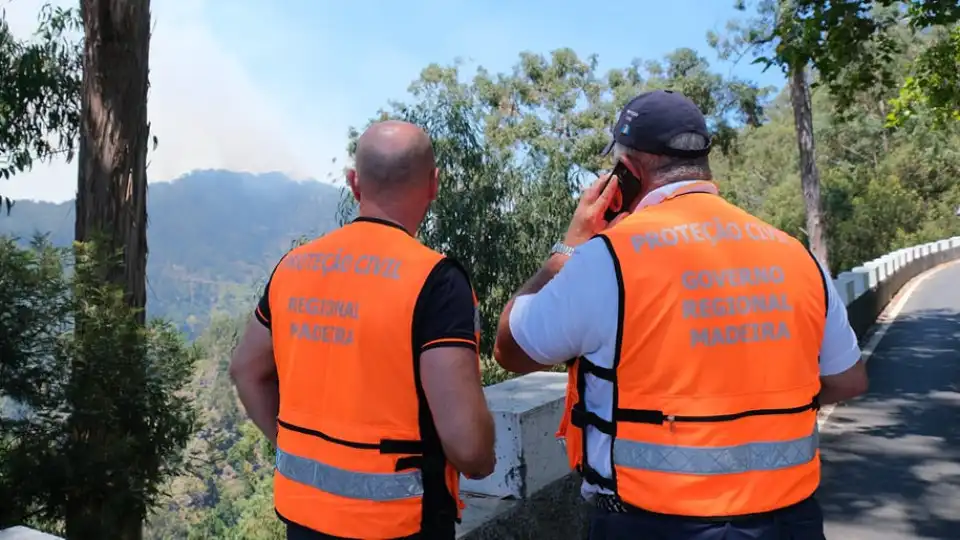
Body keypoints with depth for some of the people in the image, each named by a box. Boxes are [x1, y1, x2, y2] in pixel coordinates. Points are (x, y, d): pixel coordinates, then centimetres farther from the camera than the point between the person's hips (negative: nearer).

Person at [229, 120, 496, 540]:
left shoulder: (293, 266, -2)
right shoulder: (434, 279, -20)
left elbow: (247, 370, 12)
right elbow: (465, 440, -25)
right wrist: (481, 464, -4)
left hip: (302, 505, 5)